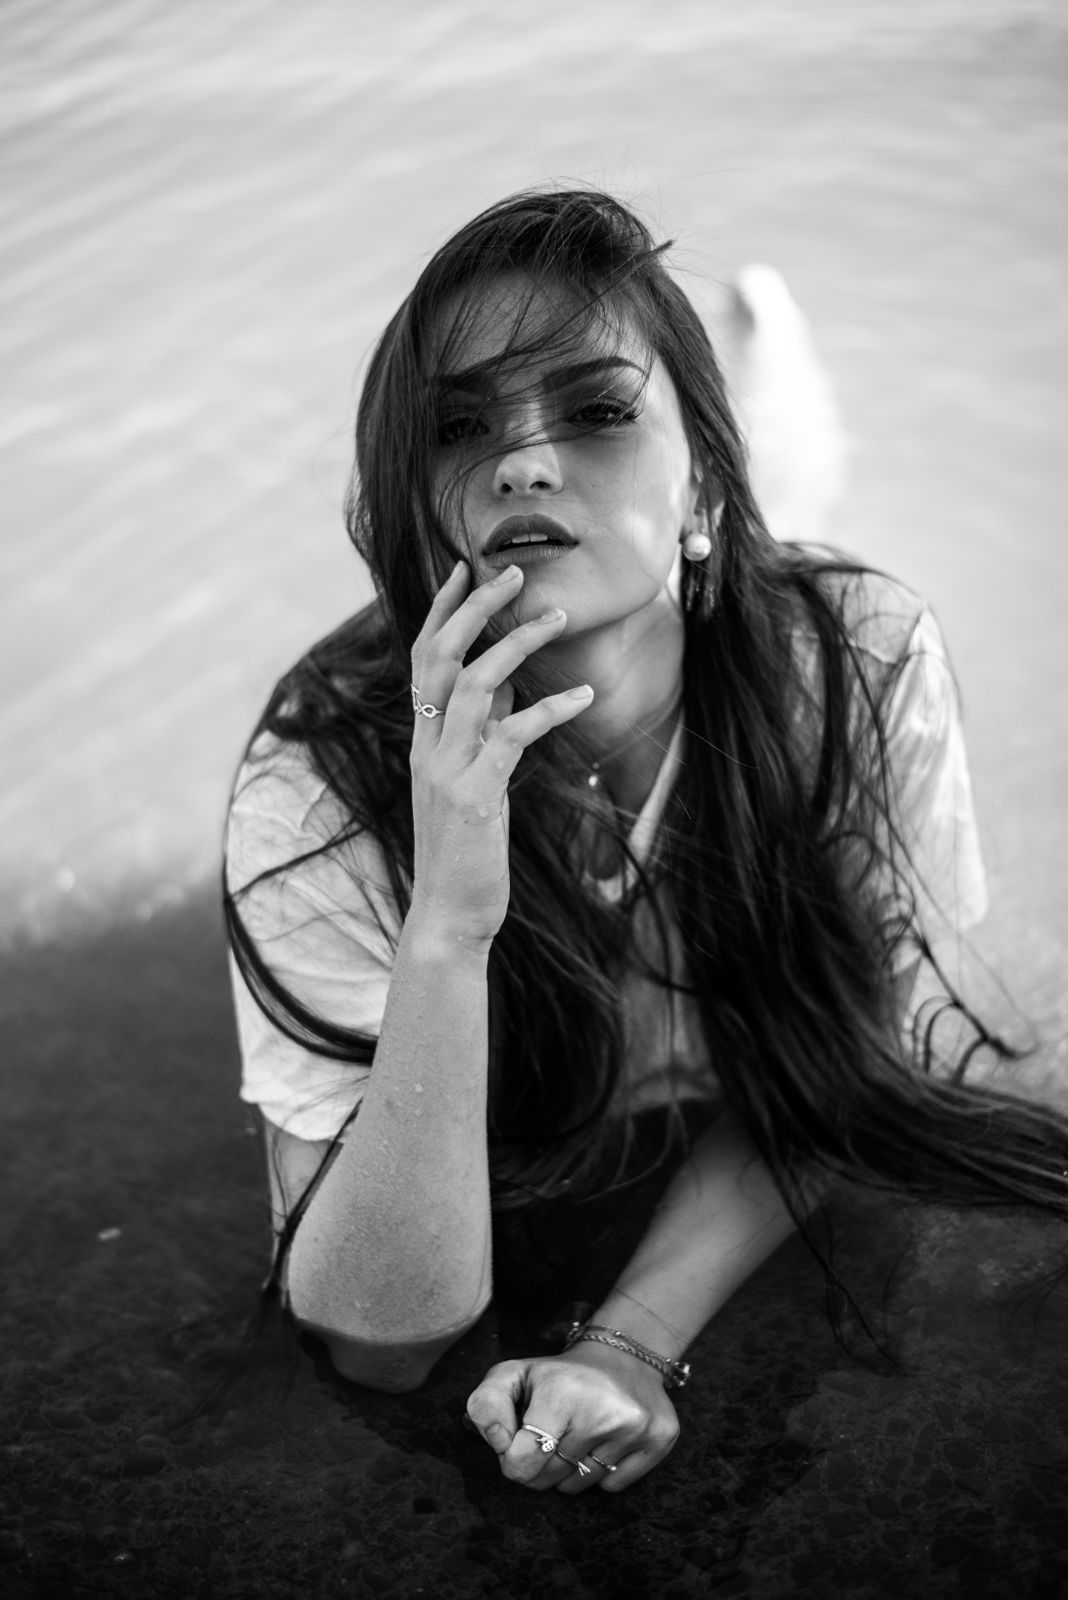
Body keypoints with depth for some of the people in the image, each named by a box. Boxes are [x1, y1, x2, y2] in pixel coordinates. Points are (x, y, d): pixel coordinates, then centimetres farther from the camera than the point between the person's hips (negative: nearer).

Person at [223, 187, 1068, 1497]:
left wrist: (630, 1342, -27)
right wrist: (447, 931, -46)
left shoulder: (866, 665, -26)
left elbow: (824, 1059, -11)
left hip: (772, 1256, 1)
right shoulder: (321, 794, -29)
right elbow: (378, 1341, -30)